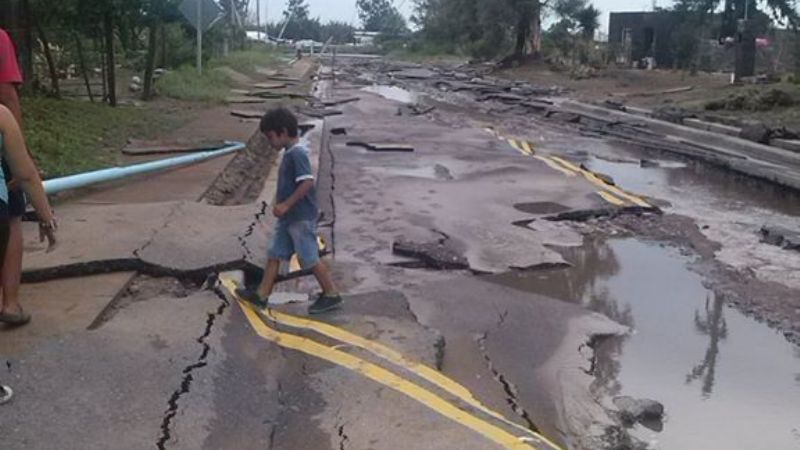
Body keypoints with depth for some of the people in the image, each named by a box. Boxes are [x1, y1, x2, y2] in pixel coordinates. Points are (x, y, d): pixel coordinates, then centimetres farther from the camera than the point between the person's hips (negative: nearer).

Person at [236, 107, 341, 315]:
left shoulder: (298, 153, -19)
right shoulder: (289, 153, 11)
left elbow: (307, 182, -28)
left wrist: (286, 204, -25)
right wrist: (281, 204, 14)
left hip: (302, 217, -10)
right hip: (288, 217, 10)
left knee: (309, 259, -1)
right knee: (274, 254, 12)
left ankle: (332, 296, 11)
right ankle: (262, 295, 18)